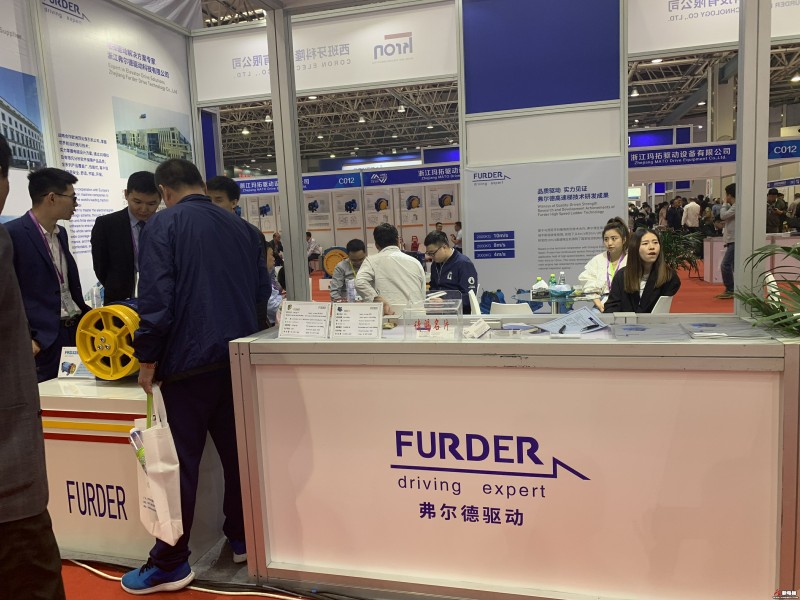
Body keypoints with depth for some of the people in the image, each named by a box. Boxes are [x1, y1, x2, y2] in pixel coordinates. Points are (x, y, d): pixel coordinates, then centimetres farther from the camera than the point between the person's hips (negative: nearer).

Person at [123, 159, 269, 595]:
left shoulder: (162, 225, -6)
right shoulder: (240, 227, 9)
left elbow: (156, 298, -15)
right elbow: (262, 292, 14)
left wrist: (147, 359, -6)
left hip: (189, 360, -5)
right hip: (240, 357, 5)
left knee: (179, 463, 4)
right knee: (237, 453, 15)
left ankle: (171, 564, 15)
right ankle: (243, 540, 28)